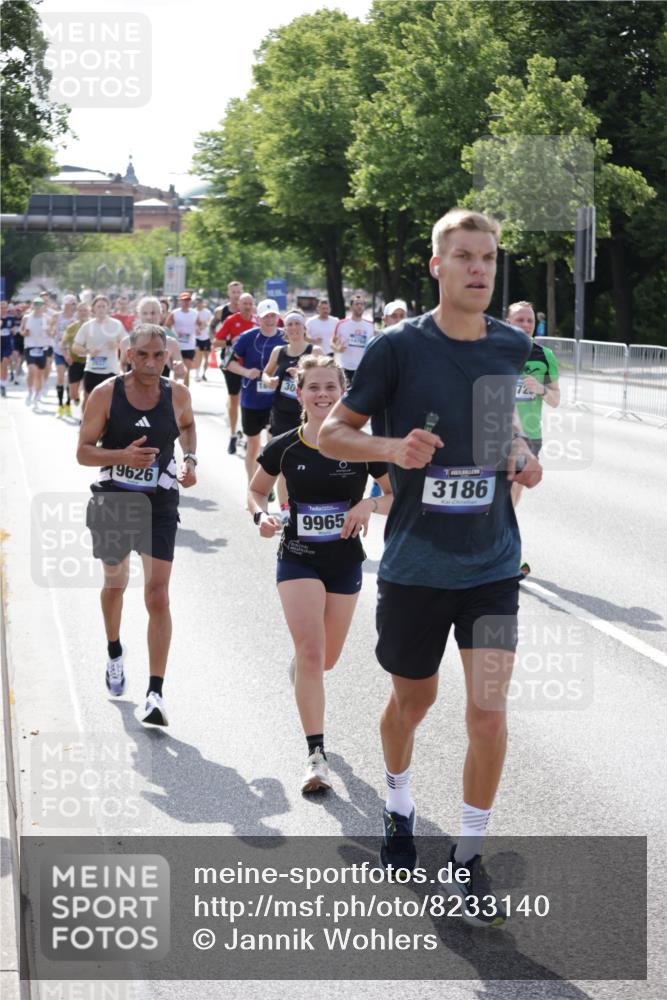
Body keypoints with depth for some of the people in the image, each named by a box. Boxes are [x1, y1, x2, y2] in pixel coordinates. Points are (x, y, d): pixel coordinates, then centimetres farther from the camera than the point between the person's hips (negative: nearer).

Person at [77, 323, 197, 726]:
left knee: (158, 597, -10)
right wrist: (123, 455, -26)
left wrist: (190, 459, 0)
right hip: (113, 503, 0)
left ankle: (156, 693, -9)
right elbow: (83, 452, -8)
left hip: (160, 506, 0)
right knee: (115, 584, 20)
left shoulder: (177, 394, -4)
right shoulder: (106, 394, -10)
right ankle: (115, 652, 50)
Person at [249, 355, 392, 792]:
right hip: (298, 560, -1)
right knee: (311, 652, -14)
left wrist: (372, 504, -22)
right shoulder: (284, 448, -7)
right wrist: (261, 514, -12)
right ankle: (317, 756, -11)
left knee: (326, 659, 15)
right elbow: (257, 490, 9)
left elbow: (400, 496, -2)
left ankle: (301, 669, 54)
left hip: (346, 563, 2)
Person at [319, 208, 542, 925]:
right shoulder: (399, 347, -10)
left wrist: (521, 454, 0)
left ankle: (468, 858, 10)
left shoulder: (513, 346, 1)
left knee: (488, 710, -7)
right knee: (413, 700, 16)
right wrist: (393, 447, -22)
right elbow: (332, 432, -4)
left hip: (493, 563, 2)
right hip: (415, 564, -2)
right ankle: (398, 805, 46)